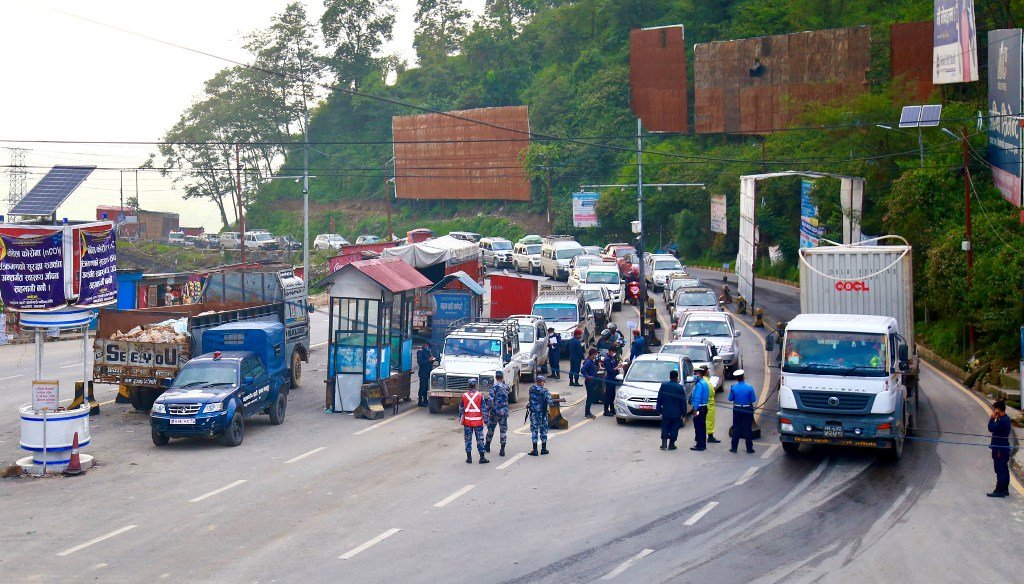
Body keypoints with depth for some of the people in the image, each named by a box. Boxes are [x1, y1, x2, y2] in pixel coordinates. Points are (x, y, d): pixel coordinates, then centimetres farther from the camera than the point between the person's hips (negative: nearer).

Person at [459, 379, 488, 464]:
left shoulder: (464, 395, -2)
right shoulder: (480, 395, -7)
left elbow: (461, 409, 4)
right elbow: (483, 409, -5)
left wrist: (460, 419, 12)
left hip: (467, 421, 1)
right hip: (478, 421, -1)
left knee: (468, 440, 9)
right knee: (480, 439, 5)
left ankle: (469, 458, 11)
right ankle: (482, 458, 5)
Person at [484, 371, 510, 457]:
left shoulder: (495, 387, -13)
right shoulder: (506, 386, 2)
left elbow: (490, 400, -19)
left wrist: (487, 411, -12)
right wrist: (503, 381, 18)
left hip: (495, 411, -3)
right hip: (504, 412, 3)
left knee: (490, 428, 14)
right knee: (503, 430, 4)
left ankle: (487, 446, 29)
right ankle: (502, 450, -3)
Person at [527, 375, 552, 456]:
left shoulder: (531, 389, 0)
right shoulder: (544, 391, -13)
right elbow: (549, 401, -18)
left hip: (533, 413, 3)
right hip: (542, 413, -3)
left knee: (534, 431, 7)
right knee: (543, 430, 12)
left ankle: (535, 450, 5)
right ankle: (544, 449, 18)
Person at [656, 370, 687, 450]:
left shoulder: (663, 385, -3)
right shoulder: (680, 388, -8)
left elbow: (659, 399, 2)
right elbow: (683, 402, -5)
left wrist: (658, 410, 10)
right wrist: (683, 413, 3)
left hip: (666, 412, 2)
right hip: (676, 413, -2)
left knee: (665, 428, 11)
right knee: (674, 429, 7)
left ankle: (664, 443, 2)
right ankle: (671, 444, 9)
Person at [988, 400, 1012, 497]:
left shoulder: (1002, 420, -20)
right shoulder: (1006, 418, 13)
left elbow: (991, 428, -22)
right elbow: (993, 428, 15)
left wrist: (991, 419, -11)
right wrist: (993, 419, 4)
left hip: (1000, 449, -11)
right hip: (1004, 448, 11)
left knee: (1000, 470, -7)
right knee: (1004, 470, 15)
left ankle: (999, 490, -5)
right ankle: (1005, 489, 21)